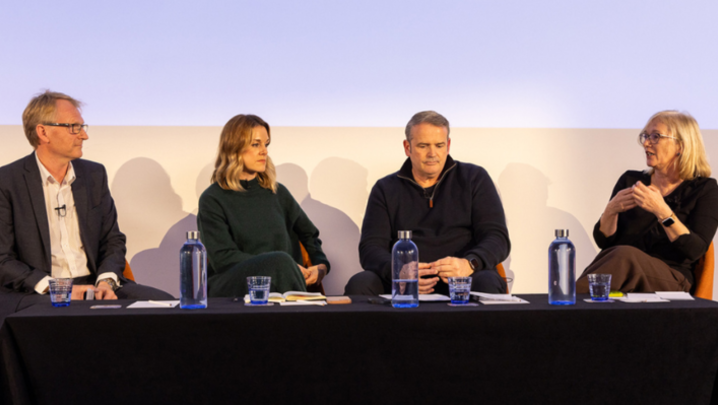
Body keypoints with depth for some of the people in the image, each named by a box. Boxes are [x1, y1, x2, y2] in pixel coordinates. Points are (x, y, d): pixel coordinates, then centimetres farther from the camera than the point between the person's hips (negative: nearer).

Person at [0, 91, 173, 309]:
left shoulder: (94, 174, 14)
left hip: (95, 284, 5)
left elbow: (113, 240, 16)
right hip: (37, 292, -5)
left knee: (164, 302, -18)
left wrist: (107, 281, -6)